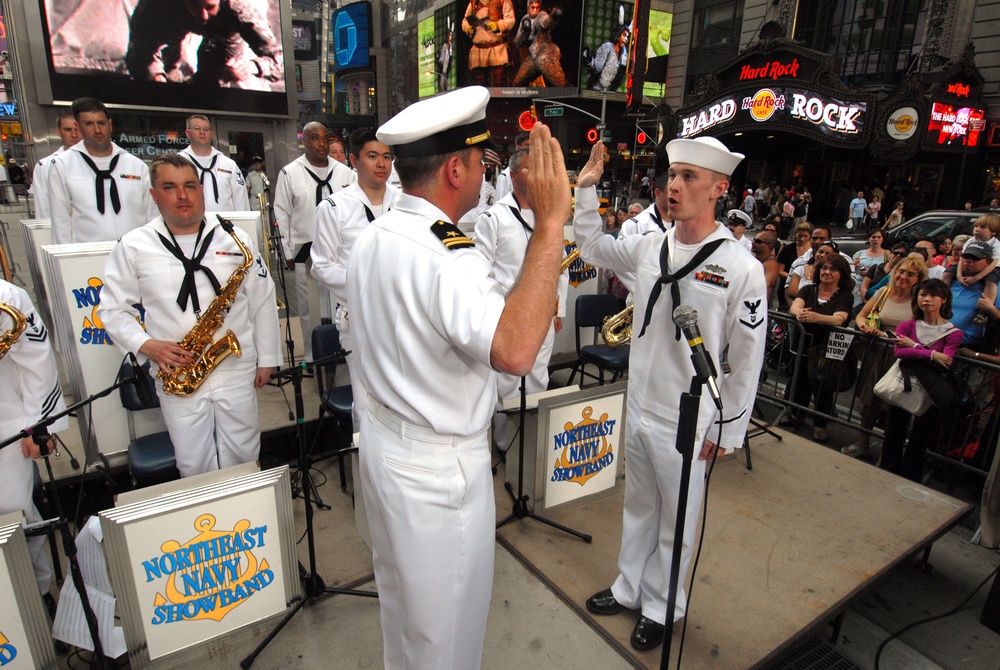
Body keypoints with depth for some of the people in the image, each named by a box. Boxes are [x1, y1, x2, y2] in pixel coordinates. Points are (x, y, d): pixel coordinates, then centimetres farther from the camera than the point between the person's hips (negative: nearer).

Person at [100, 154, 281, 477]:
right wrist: (147, 345, -12)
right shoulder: (133, 246, -1)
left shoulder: (234, 239, 0)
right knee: (193, 466, 13)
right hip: (176, 378, 0)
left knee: (243, 458, 12)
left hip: (237, 372, 0)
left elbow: (262, 301, 4)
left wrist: (267, 359, 5)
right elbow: (113, 309, 5)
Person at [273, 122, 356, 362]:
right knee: (310, 309, 7)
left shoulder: (345, 172, 7)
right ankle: (313, 358, 19)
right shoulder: (289, 173, 4)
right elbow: (282, 214, 5)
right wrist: (288, 252, 2)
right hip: (306, 252, -1)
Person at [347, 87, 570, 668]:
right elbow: (514, 351, -44)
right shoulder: (445, 255, -28)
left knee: (401, 597, 31)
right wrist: (551, 224, -38)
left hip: (385, 440, 9)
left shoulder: (373, 237, 2)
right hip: (439, 468, -9)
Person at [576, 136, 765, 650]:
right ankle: (628, 588, 46)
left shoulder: (742, 269, -16)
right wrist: (587, 188, 6)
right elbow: (592, 248, 16)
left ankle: (660, 606, 40)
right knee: (638, 506, 24)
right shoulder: (649, 247, -1)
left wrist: (725, 430, -6)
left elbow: (747, 361, -11)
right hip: (638, 409, 5)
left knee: (676, 522, 16)